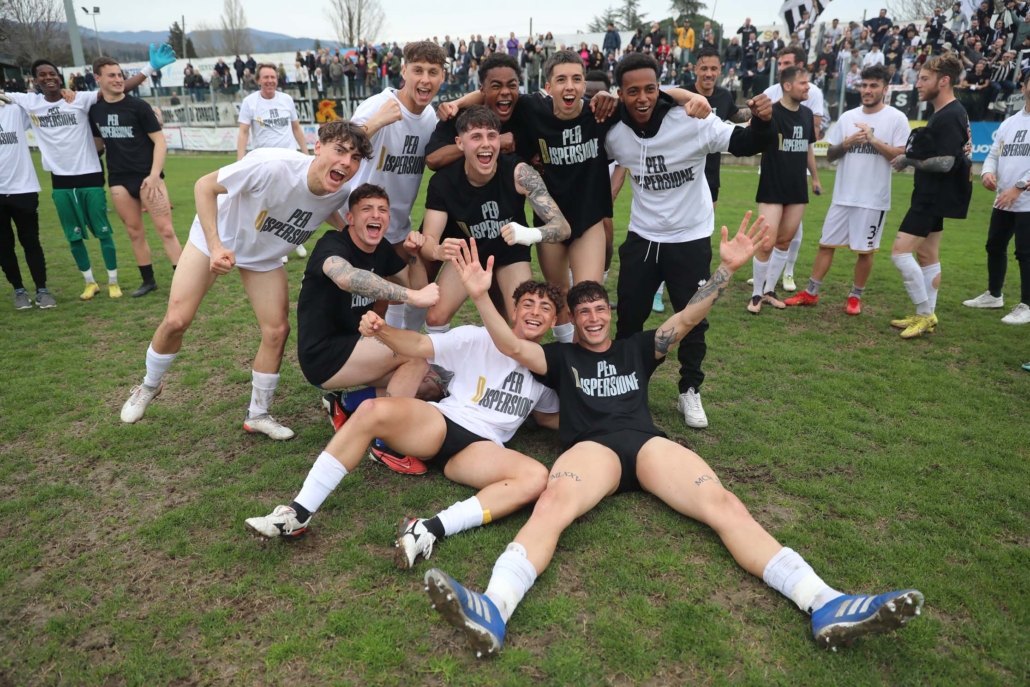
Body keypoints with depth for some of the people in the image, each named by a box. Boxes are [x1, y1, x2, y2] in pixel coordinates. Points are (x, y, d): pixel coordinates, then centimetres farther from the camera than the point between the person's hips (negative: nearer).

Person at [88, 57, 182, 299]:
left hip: (147, 176, -4)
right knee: (135, 233, 8)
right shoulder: (95, 110, 9)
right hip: (118, 179, 4)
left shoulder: (138, 106, -4)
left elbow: (160, 141, -7)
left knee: (166, 230, -9)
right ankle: (148, 281, 19)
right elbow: (98, 143, 21)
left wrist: (154, 174, -15)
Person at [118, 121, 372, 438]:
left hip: (265, 255, 4)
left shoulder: (338, 195, -23)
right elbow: (205, 186, -25)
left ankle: (257, 415, 14)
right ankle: (148, 387, 27)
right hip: (215, 235, -3)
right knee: (176, 320, -4)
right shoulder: (272, 165, -38)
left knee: (277, 331, -6)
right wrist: (215, 246, -35)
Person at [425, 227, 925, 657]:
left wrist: (727, 268, 5)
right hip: (592, 447, -2)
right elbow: (511, 346, 8)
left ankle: (826, 607, -39)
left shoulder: (637, 349, 29)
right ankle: (493, 612, -58)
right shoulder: (562, 357, 24)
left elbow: (686, 320, 18)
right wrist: (481, 295, -6)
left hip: (647, 442, 2)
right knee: (550, 506, -37)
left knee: (723, 505, -24)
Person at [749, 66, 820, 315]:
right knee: (766, 243, -7)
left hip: (798, 189, 6)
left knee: (784, 241, 10)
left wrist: (815, 177, 22)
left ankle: (769, 290, 22)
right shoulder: (772, 112, -12)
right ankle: (756, 294, 10)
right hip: (772, 188, -6)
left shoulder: (807, 114, 7)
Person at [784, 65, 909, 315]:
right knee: (826, 243, 7)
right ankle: (811, 293, 15)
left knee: (865, 250, 4)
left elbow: (901, 156, -10)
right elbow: (830, 155, 9)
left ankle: (855, 297, 19)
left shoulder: (896, 118, -4)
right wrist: (846, 143, -10)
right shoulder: (847, 117, 9)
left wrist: (873, 139, -18)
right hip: (843, 195, 4)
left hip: (873, 198, -4)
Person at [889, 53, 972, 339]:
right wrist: (910, 157, 3)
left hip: (934, 197, -11)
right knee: (927, 255, 14)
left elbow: (944, 163, -24)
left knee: (900, 251, -13)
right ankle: (926, 316, 22)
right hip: (930, 195, 11)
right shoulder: (944, 114, 13)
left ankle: (925, 313, -4)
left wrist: (908, 160, -12)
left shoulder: (950, 116, -18)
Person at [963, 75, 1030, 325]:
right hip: (1003, 201, 7)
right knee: (994, 247, 15)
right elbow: (993, 155, 16)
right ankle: (994, 295, 32)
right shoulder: (1008, 123, 14)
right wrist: (987, 173, -5)